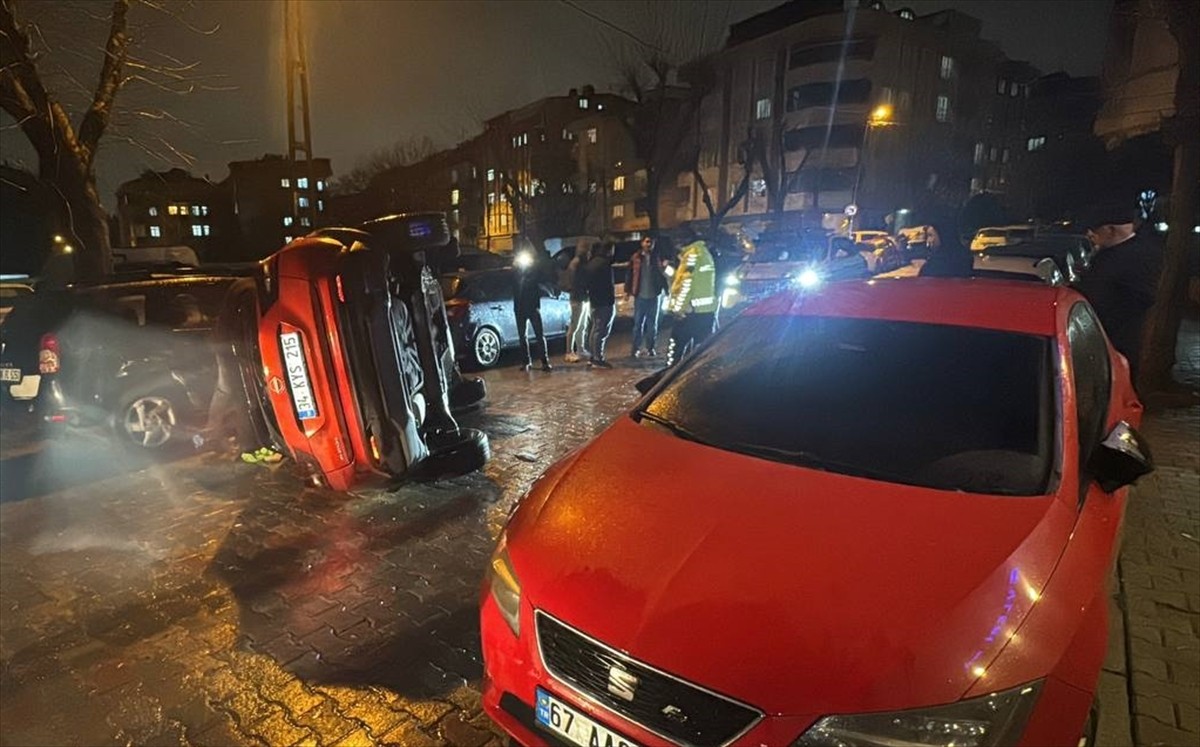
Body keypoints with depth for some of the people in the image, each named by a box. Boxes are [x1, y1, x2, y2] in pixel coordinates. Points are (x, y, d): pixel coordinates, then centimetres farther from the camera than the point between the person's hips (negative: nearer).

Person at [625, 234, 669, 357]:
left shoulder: (657, 258, 3)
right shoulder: (636, 257, -1)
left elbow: (663, 275, 5)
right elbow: (630, 274, 0)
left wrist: (666, 290, -1)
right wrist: (628, 291, -5)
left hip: (654, 296, 1)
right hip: (640, 296, -1)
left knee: (652, 323, 8)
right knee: (638, 323, 3)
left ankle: (650, 347, 16)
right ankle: (636, 348, 11)